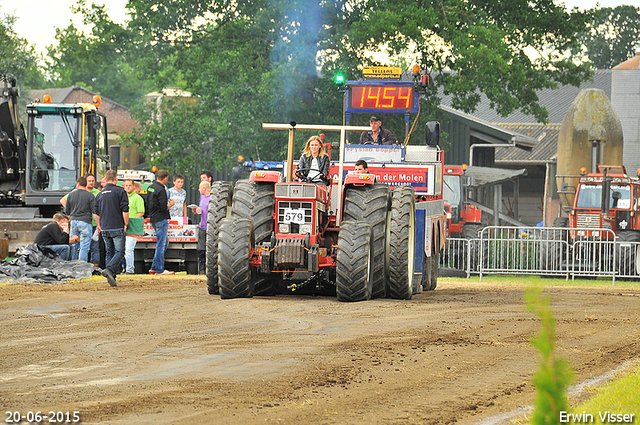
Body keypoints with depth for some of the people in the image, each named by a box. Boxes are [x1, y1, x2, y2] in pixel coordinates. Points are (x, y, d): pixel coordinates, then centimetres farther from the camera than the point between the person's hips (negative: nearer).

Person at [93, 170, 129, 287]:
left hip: (105, 229, 5)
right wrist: (126, 224, 0)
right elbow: (125, 210, -10)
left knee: (109, 252, 12)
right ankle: (109, 269, -28)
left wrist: (100, 225, 26)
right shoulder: (120, 191, -6)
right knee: (120, 252, -5)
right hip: (117, 228, -5)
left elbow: (95, 213, 16)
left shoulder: (100, 194, 11)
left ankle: (111, 279, 6)